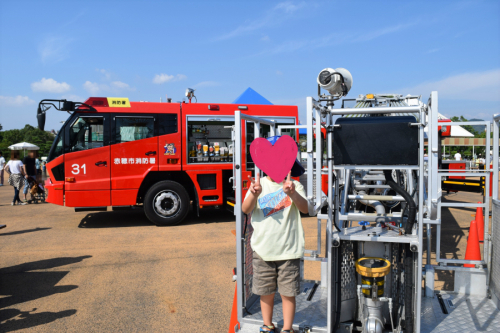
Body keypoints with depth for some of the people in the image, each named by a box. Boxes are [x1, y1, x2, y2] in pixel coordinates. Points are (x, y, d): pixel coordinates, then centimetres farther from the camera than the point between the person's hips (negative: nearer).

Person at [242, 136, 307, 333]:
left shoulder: (294, 186, -1)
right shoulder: (259, 184, 3)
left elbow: (304, 208, -17)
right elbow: (246, 210, -9)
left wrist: (292, 193, -38)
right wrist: (254, 194, -31)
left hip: (289, 250, -1)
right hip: (263, 250, 1)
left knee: (288, 293, 8)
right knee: (266, 292, 13)